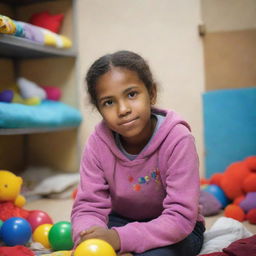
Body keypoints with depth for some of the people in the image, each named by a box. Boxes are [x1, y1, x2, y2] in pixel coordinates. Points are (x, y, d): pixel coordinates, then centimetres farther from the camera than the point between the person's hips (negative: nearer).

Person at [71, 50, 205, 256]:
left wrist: (120, 238, -43)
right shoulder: (98, 143, -16)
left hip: (177, 230, -3)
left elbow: (180, 217, -30)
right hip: (122, 221, 3)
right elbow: (88, 206, -16)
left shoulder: (177, 140, -27)